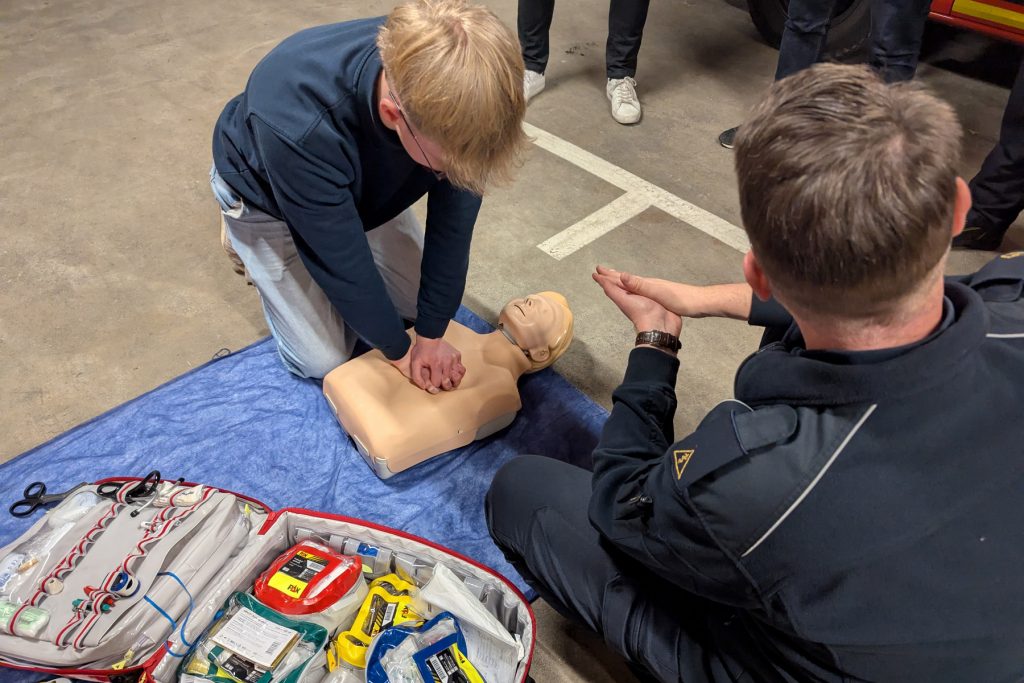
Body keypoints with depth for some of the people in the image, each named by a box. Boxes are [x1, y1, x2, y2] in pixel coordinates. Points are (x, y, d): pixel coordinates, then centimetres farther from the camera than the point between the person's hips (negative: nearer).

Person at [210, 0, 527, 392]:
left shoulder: (453, 93, -33)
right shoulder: (299, 129, -46)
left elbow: (453, 220, -21)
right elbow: (344, 263, -32)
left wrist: (431, 333, -16)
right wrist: (399, 350, -17)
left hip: (364, 187, 4)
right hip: (265, 197, -4)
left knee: (422, 300, 8)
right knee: (323, 360, 0)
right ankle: (245, 233, 20)